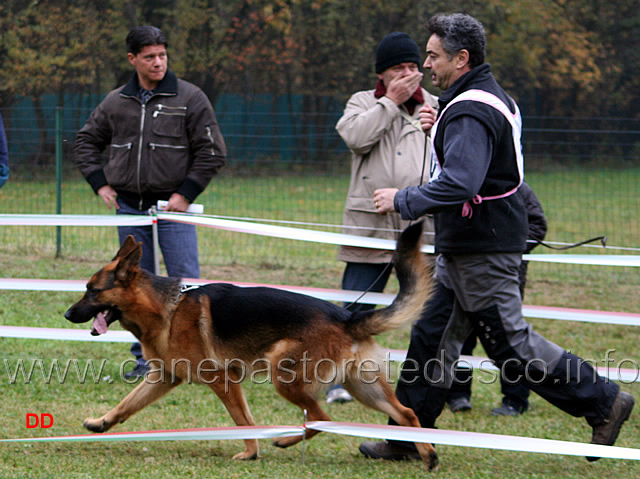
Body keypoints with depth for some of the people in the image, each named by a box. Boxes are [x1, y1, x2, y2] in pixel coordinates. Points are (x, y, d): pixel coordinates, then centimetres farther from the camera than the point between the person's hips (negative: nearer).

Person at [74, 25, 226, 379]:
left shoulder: (189, 98, -3)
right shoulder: (116, 102, 7)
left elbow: (212, 152, -1)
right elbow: (86, 142, 21)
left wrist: (186, 194, -7)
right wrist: (99, 183, 8)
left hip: (173, 207, -3)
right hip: (129, 207, 4)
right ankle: (145, 359, 14)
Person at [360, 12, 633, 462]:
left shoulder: (470, 113, -21)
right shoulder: (492, 97, 13)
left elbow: (459, 184, -32)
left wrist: (403, 200, -22)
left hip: (482, 250, -11)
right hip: (463, 247, 11)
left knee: (511, 342, -4)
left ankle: (602, 402, 5)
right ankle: (411, 436, 14)